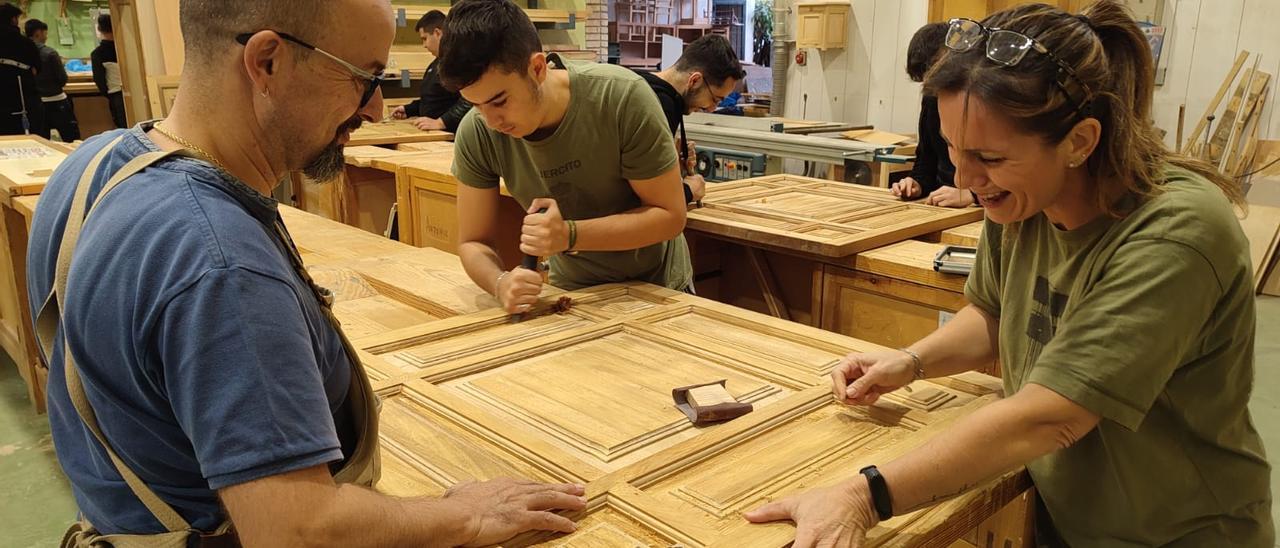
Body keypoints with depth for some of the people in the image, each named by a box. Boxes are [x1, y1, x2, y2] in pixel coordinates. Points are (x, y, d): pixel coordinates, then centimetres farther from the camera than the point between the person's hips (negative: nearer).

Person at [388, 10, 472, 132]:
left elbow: (468, 101, -26)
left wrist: (440, 123, -28)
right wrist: (408, 110, 23)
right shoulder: (437, 63, 21)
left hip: (449, 135, -9)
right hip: (430, 132, 9)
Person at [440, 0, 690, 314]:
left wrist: (569, 235, -32)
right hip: (572, 291, 2)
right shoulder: (475, 134, -18)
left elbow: (670, 215, -19)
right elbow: (474, 243, -9)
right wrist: (501, 283, -31)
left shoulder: (623, 97, -26)